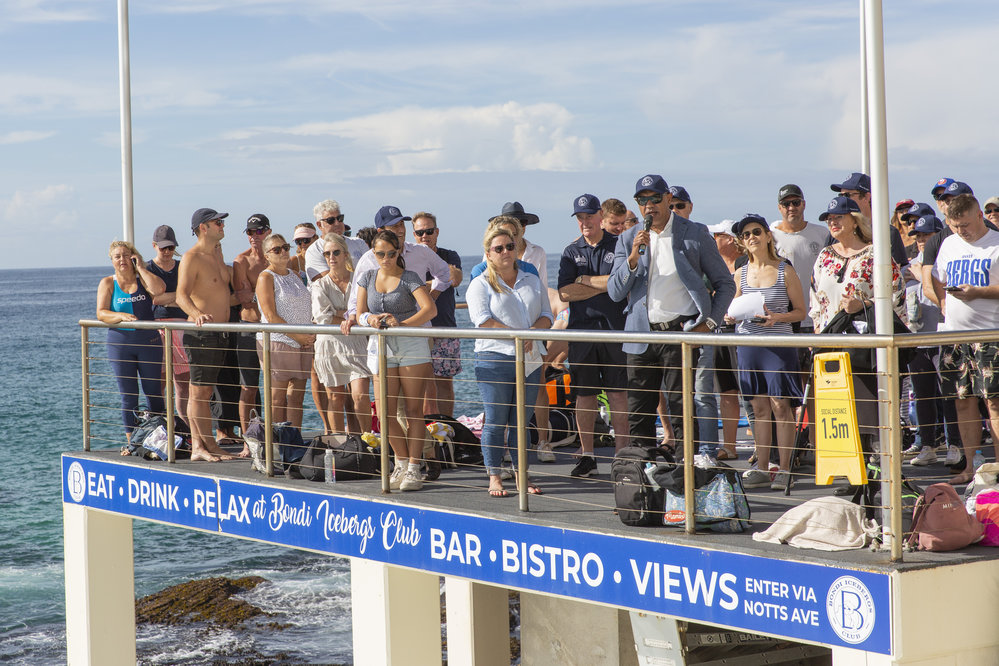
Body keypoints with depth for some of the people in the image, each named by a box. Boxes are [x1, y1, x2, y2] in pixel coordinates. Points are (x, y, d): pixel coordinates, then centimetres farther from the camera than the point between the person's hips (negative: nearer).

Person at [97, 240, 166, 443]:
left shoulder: (142, 279, 5)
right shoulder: (107, 284, 4)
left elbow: (158, 289, -17)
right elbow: (101, 313, -6)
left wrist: (140, 267, -8)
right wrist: (121, 316, -23)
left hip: (148, 342, 1)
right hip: (120, 343, 0)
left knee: (154, 393, 1)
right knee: (128, 397, 1)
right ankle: (132, 442, 6)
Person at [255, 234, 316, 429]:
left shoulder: (295, 275, 17)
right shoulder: (266, 278, -5)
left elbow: (305, 308, 21)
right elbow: (270, 316, -13)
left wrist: (311, 334, 3)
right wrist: (297, 336, -15)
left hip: (302, 343, 7)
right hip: (276, 342, -7)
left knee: (296, 396, 6)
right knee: (277, 398, -5)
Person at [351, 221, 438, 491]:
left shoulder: (410, 278, -4)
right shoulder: (367, 278, 9)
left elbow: (430, 309, -16)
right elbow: (360, 314, 7)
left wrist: (401, 324, -29)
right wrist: (372, 320, -16)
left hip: (412, 347, -3)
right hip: (381, 348, 3)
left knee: (413, 410, -3)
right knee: (385, 414, -1)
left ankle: (413, 468, 2)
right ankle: (402, 462, 17)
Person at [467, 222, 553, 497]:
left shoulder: (533, 282, 16)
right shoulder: (480, 285, 2)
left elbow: (546, 315, 11)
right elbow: (482, 320, -10)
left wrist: (532, 331, -10)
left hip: (529, 360, 4)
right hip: (495, 358, -4)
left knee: (521, 421, 6)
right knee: (496, 421, -3)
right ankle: (495, 478, 3)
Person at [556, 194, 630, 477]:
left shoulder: (618, 246, 5)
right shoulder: (571, 252, 11)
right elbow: (565, 293, -1)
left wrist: (585, 280, -6)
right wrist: (605, 285, -7)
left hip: (615, 328, -2)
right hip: (582, 329, 2)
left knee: (619, 394, -4)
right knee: (584, 394, 4)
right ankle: (587, 456, 11)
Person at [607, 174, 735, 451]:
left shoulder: (695, 234, 3)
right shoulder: (628, 239, 12)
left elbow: (725, 284, 8)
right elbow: (615, 292, 4)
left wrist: (709, 322, -4)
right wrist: (633, 258, -11)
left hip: (681, 333, -3)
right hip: (641, 335, 3)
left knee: (682, 412, -4)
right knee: (638, 416, 5)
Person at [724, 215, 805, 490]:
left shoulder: (785, 271, -2)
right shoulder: (741, 274, 11)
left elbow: (800, 311, 0)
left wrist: (777, 318, -16)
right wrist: (731, 316, -2)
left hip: (779, 344, -4)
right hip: (748, 344, 4)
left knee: (780, 405, -6)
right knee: (759, 408, 7)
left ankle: (784, 469, -1)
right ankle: (761, 469, 11)